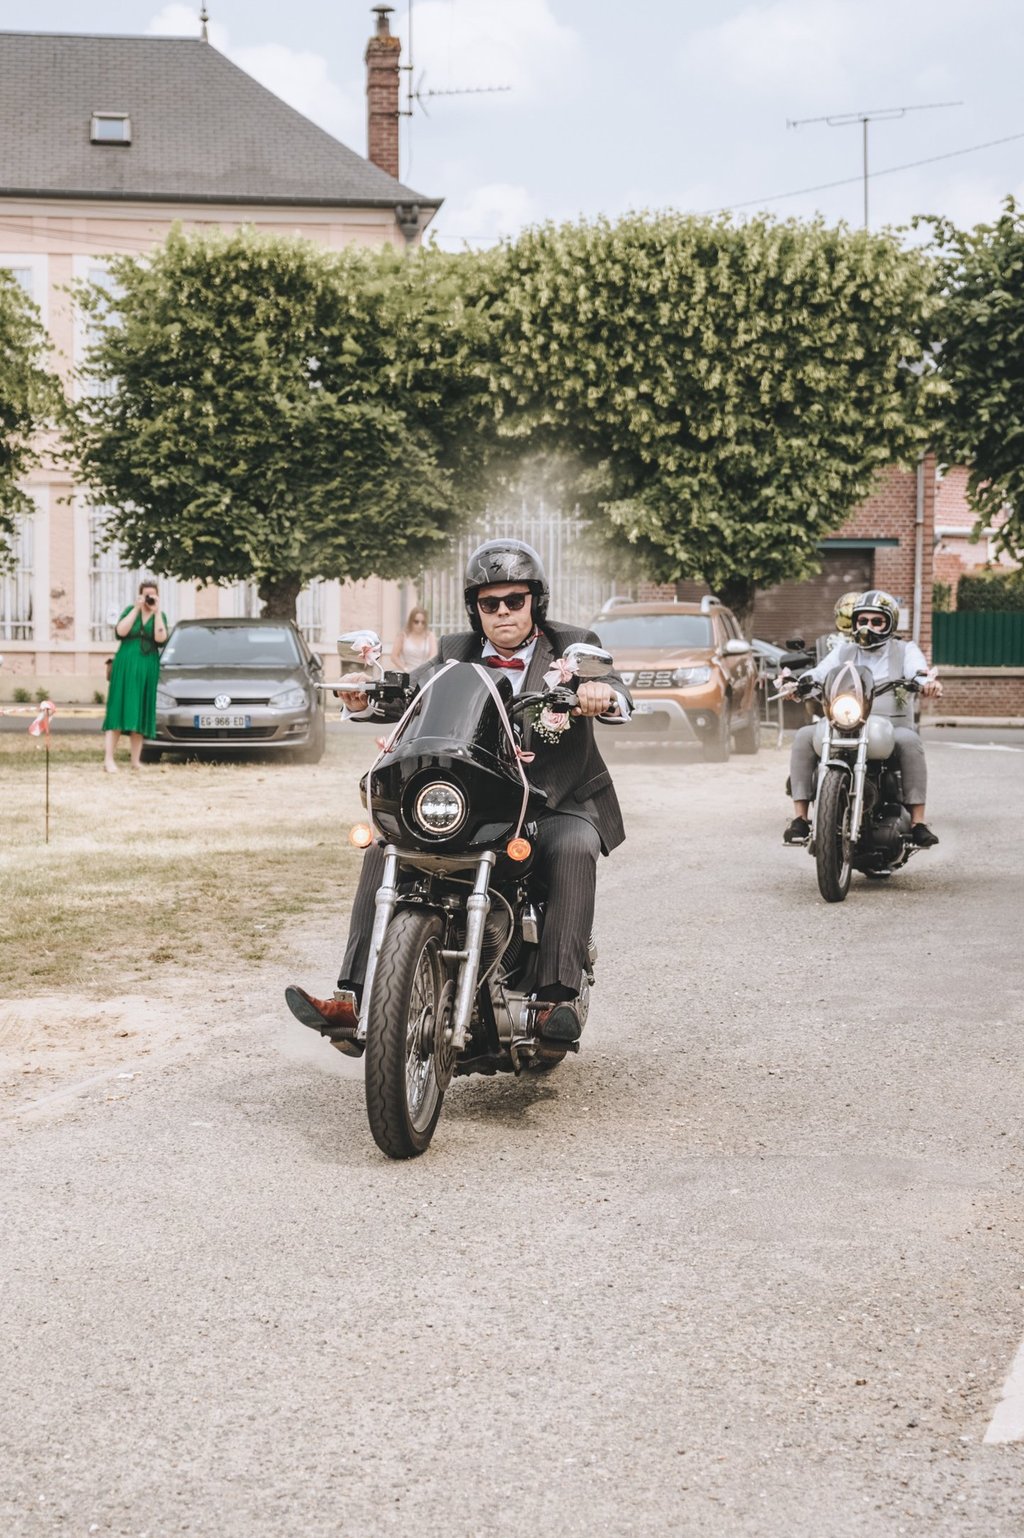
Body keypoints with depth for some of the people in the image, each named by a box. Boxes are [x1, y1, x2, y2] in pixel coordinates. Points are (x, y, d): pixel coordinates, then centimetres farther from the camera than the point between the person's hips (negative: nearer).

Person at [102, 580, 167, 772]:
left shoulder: (160, 616, 8)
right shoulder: (131, 610, 5)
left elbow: (160, 638, -11)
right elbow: (120, 631, -12)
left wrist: (156, 611, -11)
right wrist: (136, 609, -12)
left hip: (148, 669, 2)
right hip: (125, 667, -2)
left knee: (140, 713, 4)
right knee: (118, 710, -8)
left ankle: (136, 760, 9)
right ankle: (108, 759, -13)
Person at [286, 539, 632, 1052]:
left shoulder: (573, 646, 3)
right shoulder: (457, 652, 13)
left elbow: (615, 692, -16)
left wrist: (605, 695, -42)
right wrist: (366, 696, -25)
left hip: (559, 806, -3)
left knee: (573, 848, -35)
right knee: (384, 846, -16)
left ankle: (557, 998, -40)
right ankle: (354, 996, -20)